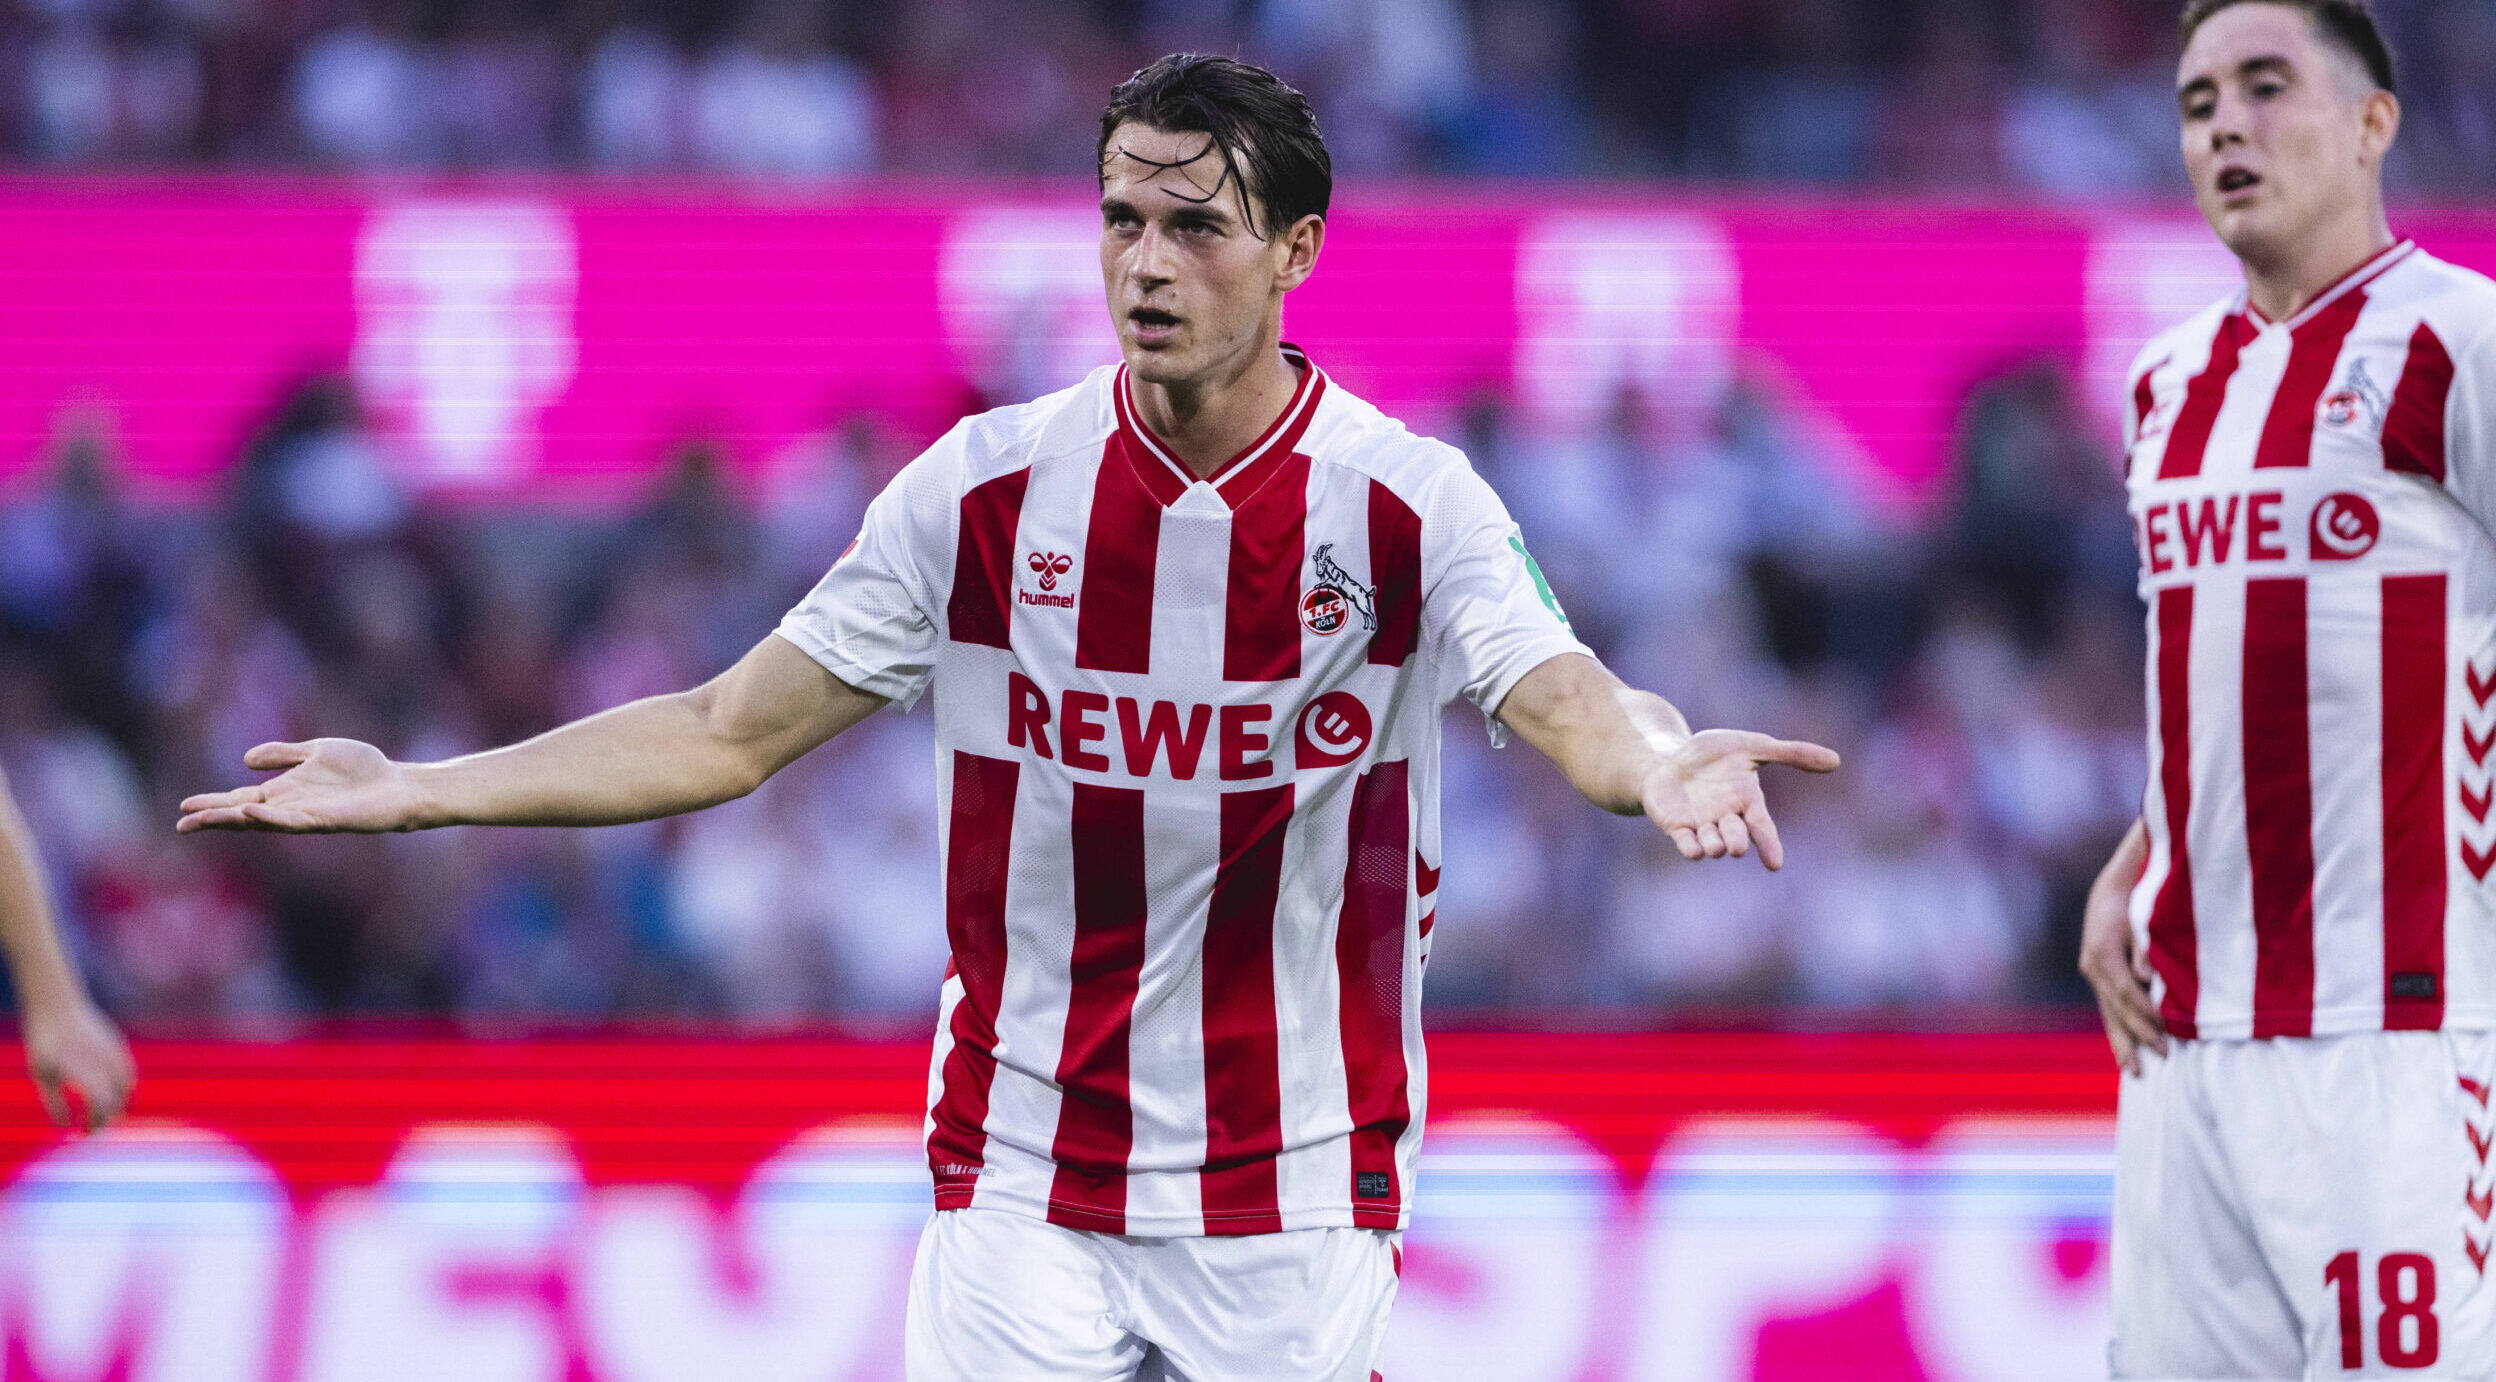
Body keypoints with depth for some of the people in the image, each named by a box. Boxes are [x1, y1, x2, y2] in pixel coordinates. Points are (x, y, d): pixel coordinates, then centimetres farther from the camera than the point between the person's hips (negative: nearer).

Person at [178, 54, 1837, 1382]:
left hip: (1295, 1221, -1)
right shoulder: (985, 489, -1)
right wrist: (410, 791, -4)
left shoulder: (1409, 504, -6)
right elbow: (728, 734, 3)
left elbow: (1569, 702, -21)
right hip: (1020, 1205, 1)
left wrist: (1658, 760, -46)